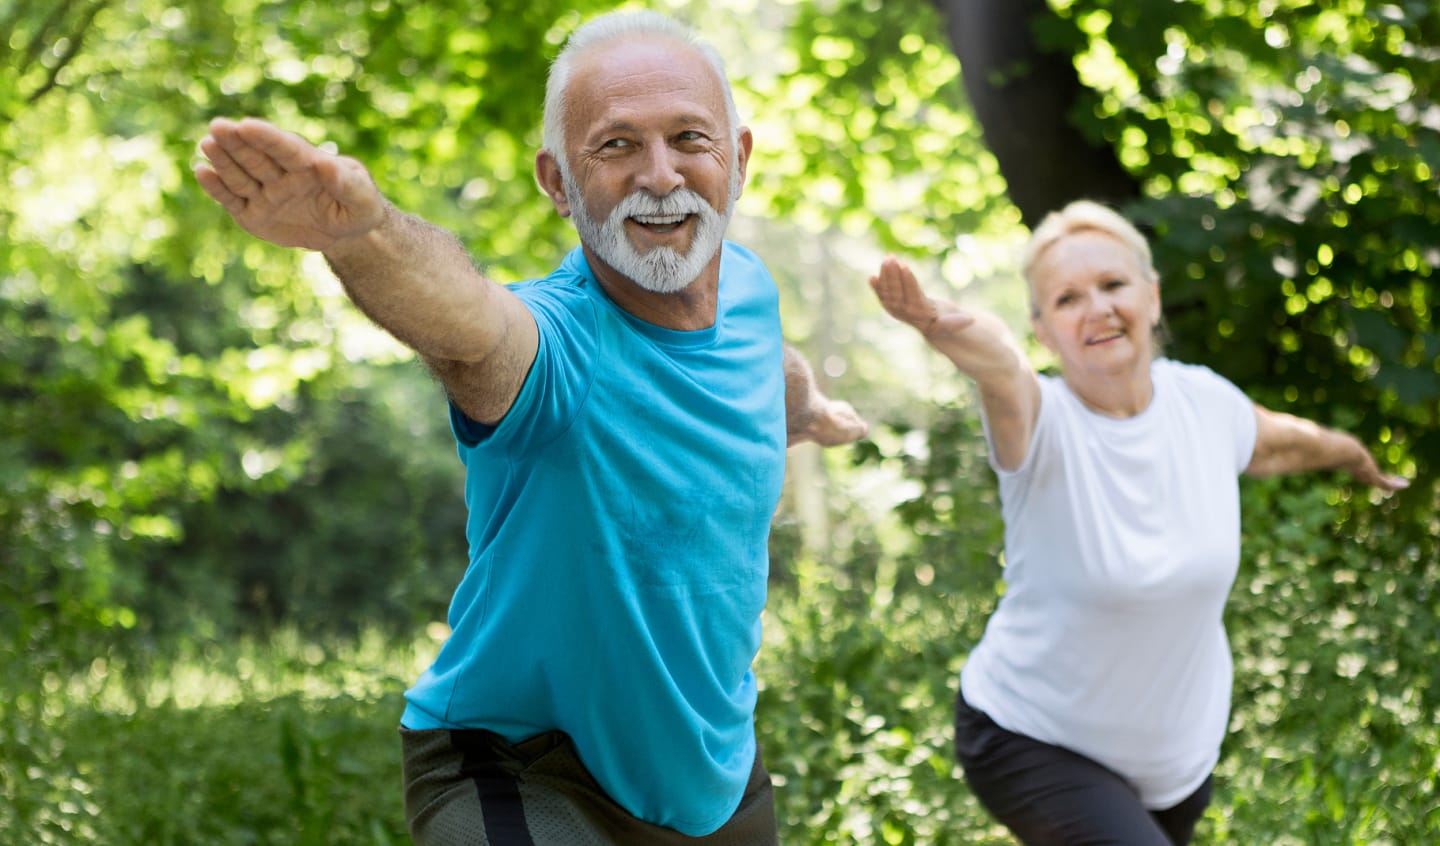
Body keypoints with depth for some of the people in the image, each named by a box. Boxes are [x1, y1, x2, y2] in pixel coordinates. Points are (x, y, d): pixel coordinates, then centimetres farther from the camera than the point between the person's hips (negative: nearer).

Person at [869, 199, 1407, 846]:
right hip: (1034, 743, -6)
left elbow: (1279, 442, 16)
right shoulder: (1039, 421, -23)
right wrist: (944, 327, -69)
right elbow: (1000, 367, -47)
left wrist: (1353, 455, 36)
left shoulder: (1204, 400, -7)